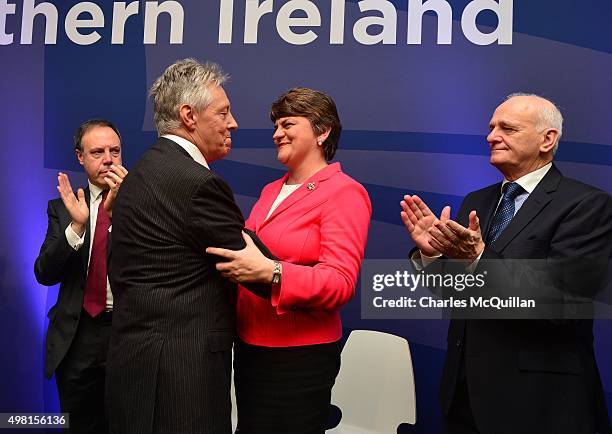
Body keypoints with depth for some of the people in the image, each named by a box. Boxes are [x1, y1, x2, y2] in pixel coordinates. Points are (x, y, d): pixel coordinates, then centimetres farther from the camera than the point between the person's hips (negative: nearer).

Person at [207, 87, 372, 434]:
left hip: (299, 357, -7)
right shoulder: (272, 190, 11)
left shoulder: (344, 192, -11)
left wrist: (270, 272, -34)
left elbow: (340, 282, -21)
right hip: (249, 348, 7)